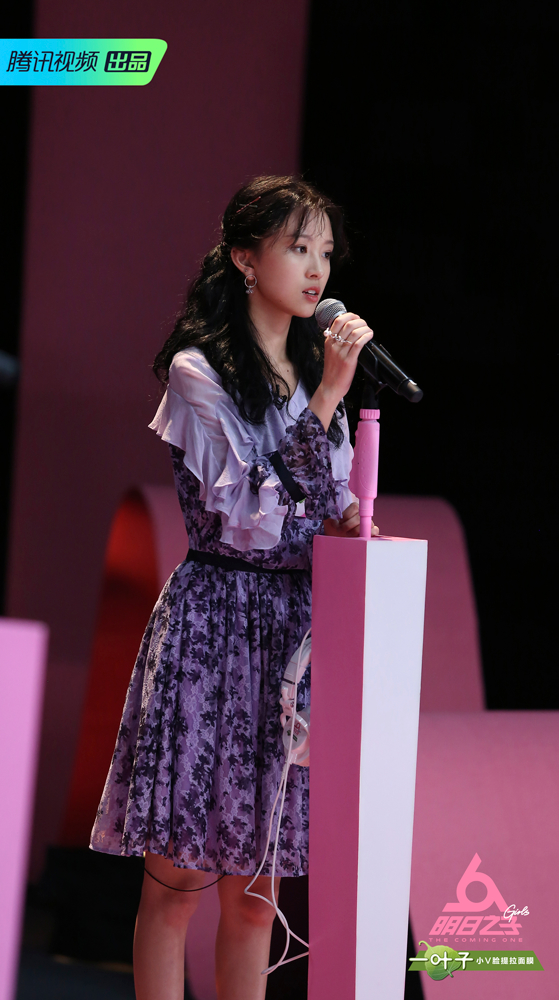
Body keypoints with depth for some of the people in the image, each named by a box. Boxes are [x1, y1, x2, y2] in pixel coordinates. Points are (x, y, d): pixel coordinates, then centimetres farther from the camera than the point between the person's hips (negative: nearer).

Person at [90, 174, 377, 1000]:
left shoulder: (315, 370, 16)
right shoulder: (198, 372, -5)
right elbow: (243, 517, -16)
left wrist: (347, 523, -3)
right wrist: (324, 402, -16)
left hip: (296, 631, 6)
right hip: (216, 620, -6)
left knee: (256, 886, 6)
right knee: (178, 878, -4)